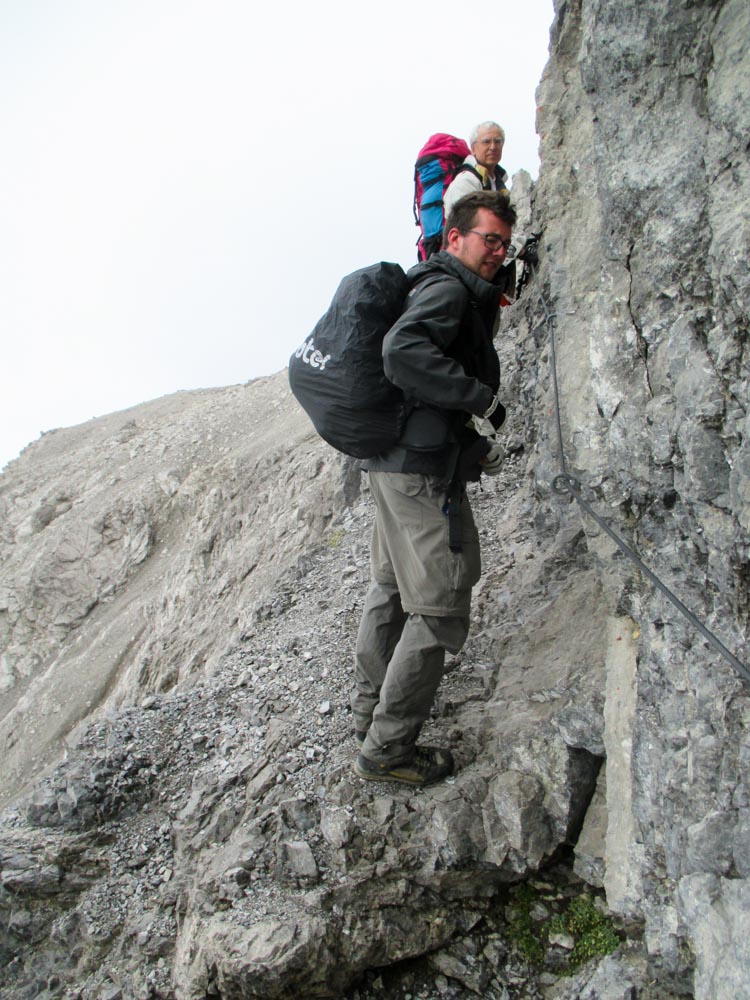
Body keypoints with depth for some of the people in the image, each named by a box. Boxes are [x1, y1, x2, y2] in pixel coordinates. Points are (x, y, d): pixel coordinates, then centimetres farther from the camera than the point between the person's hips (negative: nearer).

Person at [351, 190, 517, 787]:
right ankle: (388, 748, 5)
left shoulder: (459, 295, 23)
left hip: (397, 461, 11)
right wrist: (482, 400, -23)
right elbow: (404, 351, -30)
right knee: (439, 607, -5)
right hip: (423, 468, -11)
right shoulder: (447, 288, -10)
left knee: (392, 586, 20)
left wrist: (475, 445, 18)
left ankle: (371, 711, 36)